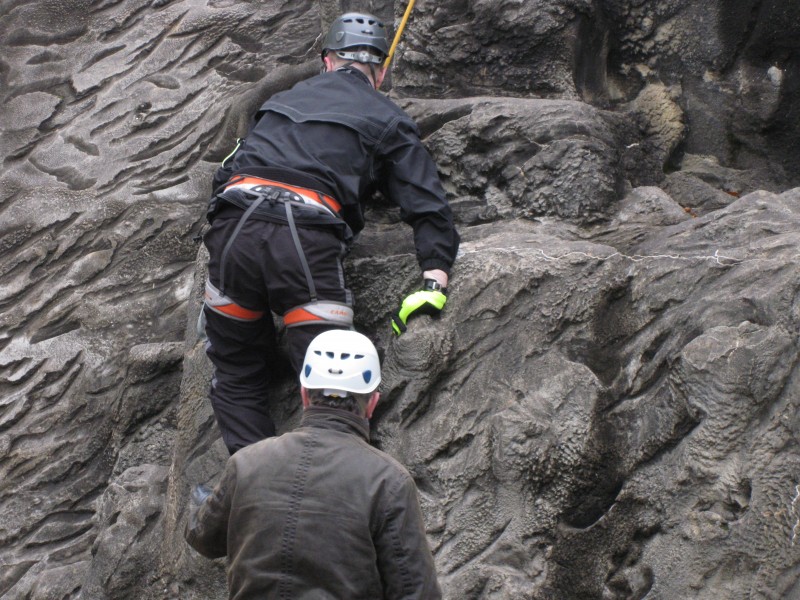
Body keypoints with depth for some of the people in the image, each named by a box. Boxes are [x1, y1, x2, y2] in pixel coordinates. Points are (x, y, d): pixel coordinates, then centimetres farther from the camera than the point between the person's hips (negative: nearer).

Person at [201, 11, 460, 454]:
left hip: (233, 228, 4)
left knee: (237, 378, 14)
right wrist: (434, 281, 3)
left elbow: (228, 169, 37)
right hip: (306, 240, -4)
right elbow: (428, 205, 9)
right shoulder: (387, 119, 20)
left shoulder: (284, 99, 32)